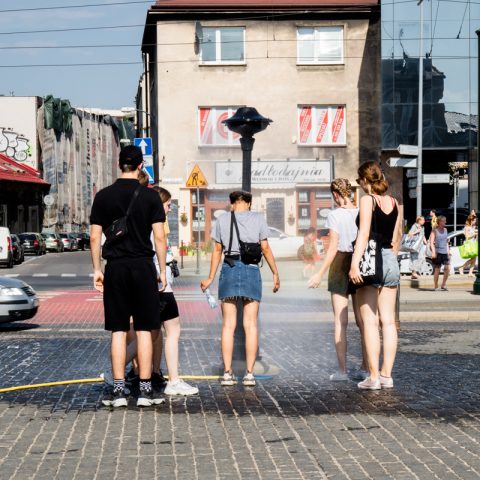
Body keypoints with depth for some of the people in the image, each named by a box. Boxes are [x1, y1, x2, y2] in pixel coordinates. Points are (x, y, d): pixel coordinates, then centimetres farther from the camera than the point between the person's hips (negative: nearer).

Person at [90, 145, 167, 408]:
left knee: (118, 331, 5)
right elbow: (159, 238, -4)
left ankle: (118, 390, 4)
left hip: (116, 268, 2)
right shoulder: (150, 196, -2)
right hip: (143, 267, -1)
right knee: (144, 330, 3)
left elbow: (94, 238, 3)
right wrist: (162, 270, 5)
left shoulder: (103, 196, 3)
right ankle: (145, 389, 4)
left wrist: (97, 270, 11)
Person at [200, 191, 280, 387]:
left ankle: (227, 373, 2)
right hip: (251, 270, -1)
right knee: (251, 324, 3)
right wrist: (275, 274, 12)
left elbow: (217, 250, 8)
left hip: (229, 269, 1)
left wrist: (210, 278, 16)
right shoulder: (258, 219, 2)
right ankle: (249, 373, 0)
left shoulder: (222, 220, 5)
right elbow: (266, 249, 2)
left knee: (228, 324, 5)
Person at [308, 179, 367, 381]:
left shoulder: (335, 215, -8)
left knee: (340, 321, -1)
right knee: (362, 320, 7)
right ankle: (365, 368, 7)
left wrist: (320, 274, -8)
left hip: (341, 264, -4)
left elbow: (333, 248, -12)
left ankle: (342, 369, -3)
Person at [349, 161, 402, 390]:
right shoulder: (394, 203, 10)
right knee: (388, 321, 7)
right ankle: (387, 375, 9)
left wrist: (355, 263, -21)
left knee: (370, 322, -3)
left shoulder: (367, 200, -7)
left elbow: (364, 233, -17)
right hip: (391, 261, 6)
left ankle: (374, 376, -5)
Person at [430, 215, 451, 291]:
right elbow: (431, 242, -12)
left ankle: (443, 285, 6)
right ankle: (435, 286, 7)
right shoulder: (435, 231, -5)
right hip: (438, 252, -6)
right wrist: (433, 252, -21)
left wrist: (448, 250, 19)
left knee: (447, 268, -5)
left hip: (445, 252, 6)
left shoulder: (445, 230, 14)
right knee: (437, 269, -1)